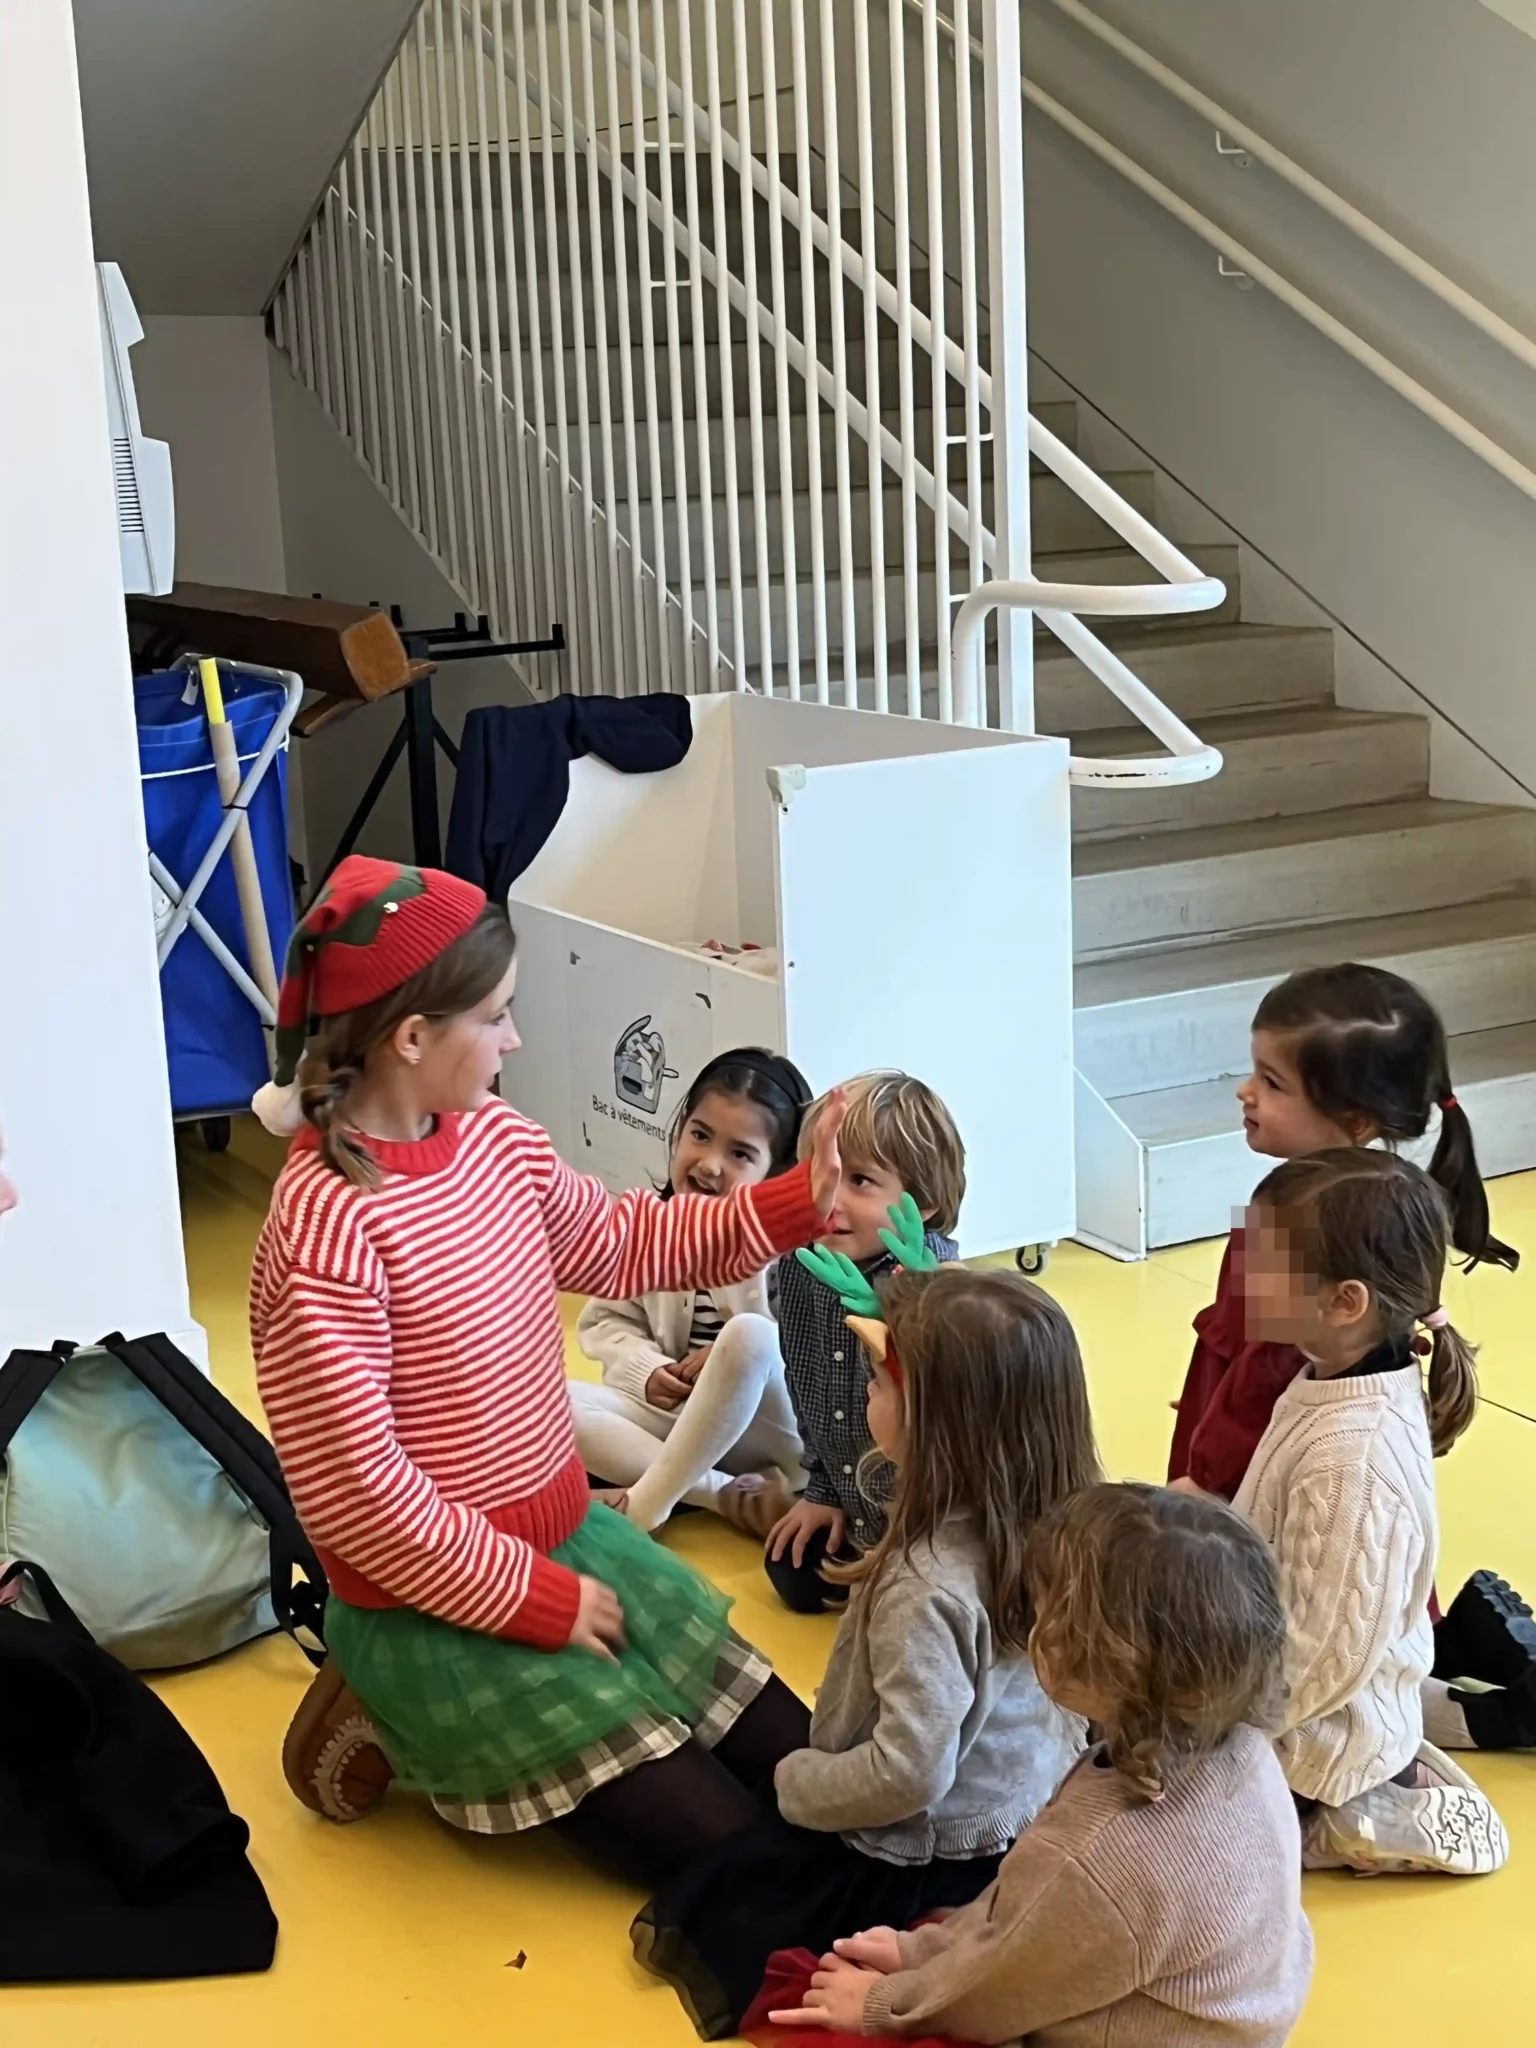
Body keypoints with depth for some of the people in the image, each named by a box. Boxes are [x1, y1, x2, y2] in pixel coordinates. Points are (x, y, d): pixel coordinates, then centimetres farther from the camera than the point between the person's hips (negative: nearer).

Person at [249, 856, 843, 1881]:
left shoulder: (500, 1141, -1)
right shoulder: (327, 1223, -26)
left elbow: (625, 1248, 16)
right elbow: (354, 1491, -24)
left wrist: (799, 1201, 4)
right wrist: (537, 1601, -17)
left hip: (575, 1539, 8)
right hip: (442, 1609, -8)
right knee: (723, 1840, -5)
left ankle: (469, 1729, 21)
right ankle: (403, 1717, 8)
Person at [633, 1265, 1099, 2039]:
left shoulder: (927, 1585, -34)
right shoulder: (1051, 1525, -11)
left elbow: (907, 1774, -29)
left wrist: (795, 1783, -14)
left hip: (930, 1865, -7)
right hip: (1031, 1823, 8)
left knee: (704, 1907, 10)